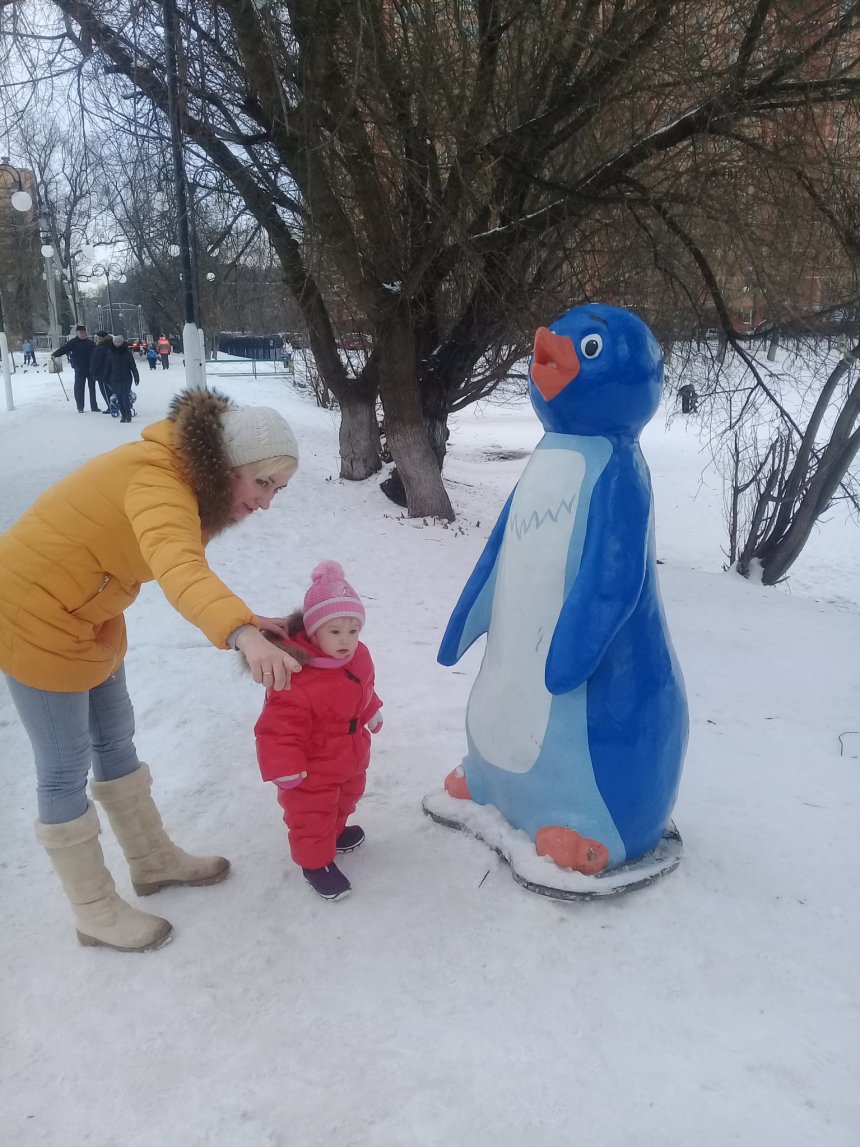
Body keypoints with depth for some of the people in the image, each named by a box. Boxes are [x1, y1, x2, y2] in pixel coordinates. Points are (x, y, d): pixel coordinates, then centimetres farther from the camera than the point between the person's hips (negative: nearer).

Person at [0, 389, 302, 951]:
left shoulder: (188, 475, -1)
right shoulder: (157, 483, -31)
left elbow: (186, 565, 4)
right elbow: (178, 569, -51)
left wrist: (246, 619, -7)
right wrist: (242, 635, -66)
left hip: (85, 615, 10)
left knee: (115, 739, 20)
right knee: (66, 769, 4)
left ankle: (153, 860, 38)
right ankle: (97, 914, 21)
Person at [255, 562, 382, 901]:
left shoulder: (358, 657, -10)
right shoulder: (296, 675, -37)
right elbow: (279, 727, -32)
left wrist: (371, 714, 27)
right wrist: (285, 768, -27)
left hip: (350, 758, 8)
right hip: (313, 771, -8)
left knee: (345, 799, 30)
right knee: (312, 814, 11)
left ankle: (334, 832, 57)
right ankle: (316, 861, 34)